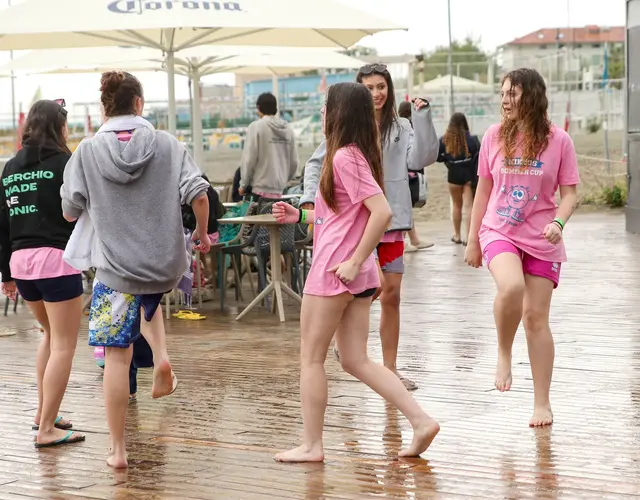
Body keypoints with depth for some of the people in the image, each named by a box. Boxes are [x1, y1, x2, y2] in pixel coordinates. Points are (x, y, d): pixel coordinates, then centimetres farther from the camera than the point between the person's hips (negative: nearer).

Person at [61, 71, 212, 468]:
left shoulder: (87, 152, -6)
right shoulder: (168, 145, -4)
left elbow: (70, 212, 1)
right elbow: (199, 195, -11)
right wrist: (202, 235, 7)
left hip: (115, 268, -2)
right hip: (167, 267, 2)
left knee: (117, 357, 5)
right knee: (148, 300, 38)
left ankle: (119, 450, 8)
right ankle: (161, 359, 14)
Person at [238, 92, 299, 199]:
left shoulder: (256, 127, -6)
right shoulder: (288, 129, 10)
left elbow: (249, 159, -8)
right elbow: (294, 161, 10)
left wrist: (243, 185, 1)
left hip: (261, 188, -5)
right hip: (279, 189, 5)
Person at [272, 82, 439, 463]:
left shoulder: (344, 157, -15)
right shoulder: (359, 154, 14)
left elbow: (382, 211, -24)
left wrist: (355, 260, -21)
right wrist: (301, 216, 21)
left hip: (334, 272, -9)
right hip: (360, 276, 9)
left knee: (311, 358, 3)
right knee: (356, 361, 10)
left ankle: (312, 445, 8)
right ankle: (421, 420, 1)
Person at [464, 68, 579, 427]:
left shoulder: (558, 140, -4)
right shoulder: (494, 136, 1)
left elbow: (570, 193, -1)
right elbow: (484, 190, 9)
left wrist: (559, 222, -21)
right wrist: (473, 240, 11)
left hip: (541, 240, 0)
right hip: (499, 232, 0)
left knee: (536, 317, 1)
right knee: (511, 287, -31)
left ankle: (543, 402, 12)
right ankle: (504, 354, -3)